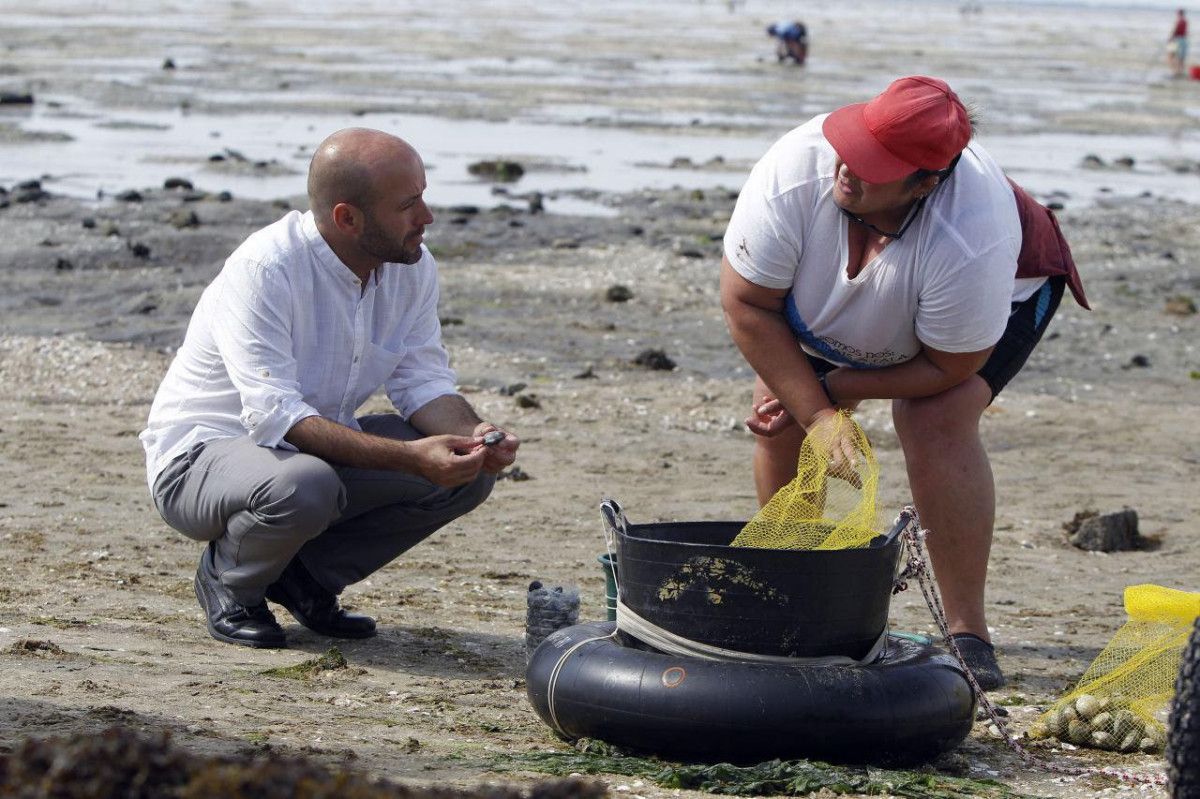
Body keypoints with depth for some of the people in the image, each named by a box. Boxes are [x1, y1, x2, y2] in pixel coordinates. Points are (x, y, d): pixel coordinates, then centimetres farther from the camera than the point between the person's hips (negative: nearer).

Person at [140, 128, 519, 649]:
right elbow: (275, 416, -35)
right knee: (304, 485, -40)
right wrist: (407, 457, -42)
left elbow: (423, 382, -2)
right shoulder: (264, 270, -28)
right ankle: (229, 581, -5)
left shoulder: (414, 266, -6)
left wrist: (474, 435, -25)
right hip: (201, 454, -7)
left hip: (322, 446, 7)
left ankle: (307, 575, 5)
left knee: (469, 469, -10)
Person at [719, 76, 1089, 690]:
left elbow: (947, 369, -29)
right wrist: (815, 415, -29)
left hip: (1007, 291, -4)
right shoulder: (793, 172, -38)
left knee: (935, 421, -27)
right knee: (780, 407, -9)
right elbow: (745, 302, -25)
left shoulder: (973, 240, -44)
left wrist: (833, 391, -24)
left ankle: (969, 636, -21)